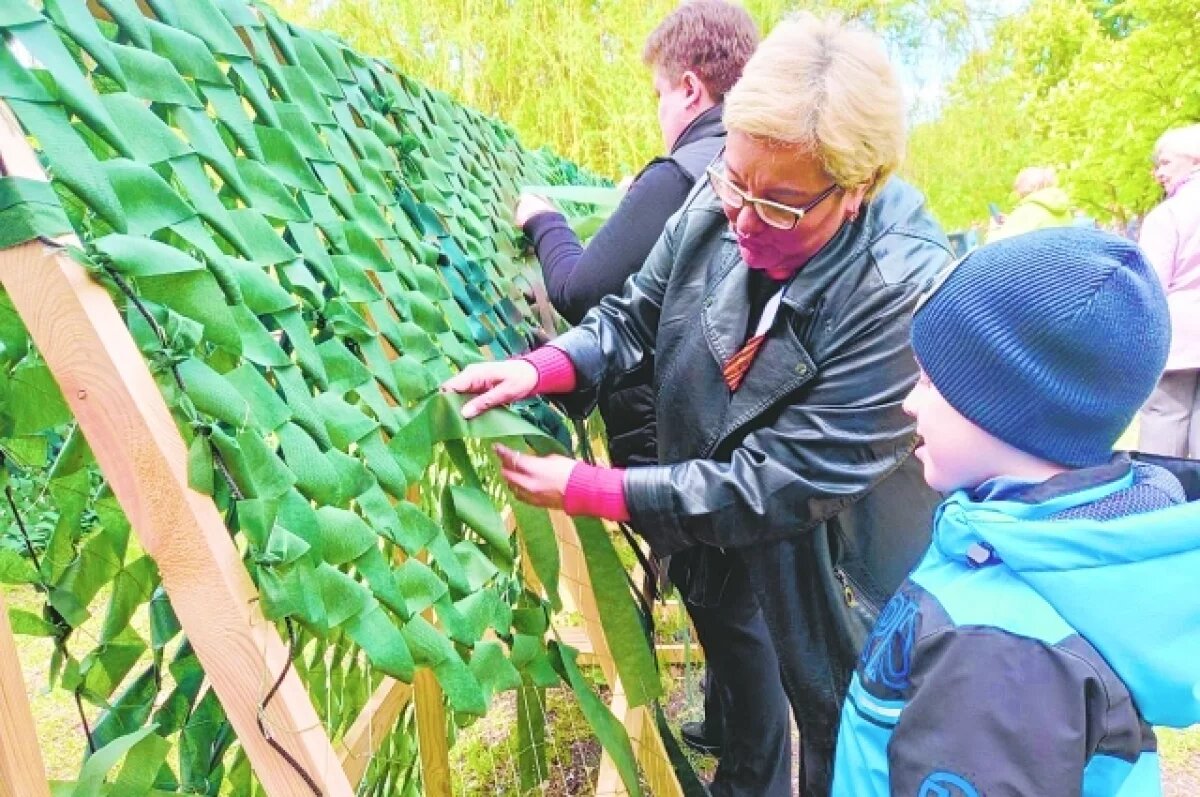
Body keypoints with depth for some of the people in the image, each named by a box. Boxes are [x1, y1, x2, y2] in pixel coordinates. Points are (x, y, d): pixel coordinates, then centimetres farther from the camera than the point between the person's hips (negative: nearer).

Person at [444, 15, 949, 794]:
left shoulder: (904, 291, -33)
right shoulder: (716, 206, -15)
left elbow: (784, 481, -31)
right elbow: (634, 316, -2)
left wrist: (586, 489, -29)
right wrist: (539, 369, -23)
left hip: (833, 586, -5)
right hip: (714, 550, 5)